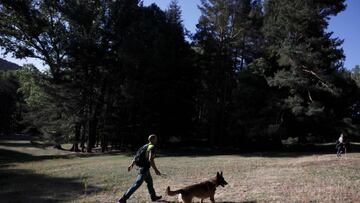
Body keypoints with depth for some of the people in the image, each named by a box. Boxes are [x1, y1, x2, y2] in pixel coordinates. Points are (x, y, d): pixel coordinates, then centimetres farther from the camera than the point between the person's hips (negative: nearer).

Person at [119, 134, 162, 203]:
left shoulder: (145, 146, 12)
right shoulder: (152, 147, -15)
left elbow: (137, 155, 13)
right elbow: (150, 159, -26)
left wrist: (132, 164, 16)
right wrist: (156, 170, -20)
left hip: (142, 167, 10)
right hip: (144, 168, -10)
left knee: (149, 182, 23)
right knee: (137, 184, -7)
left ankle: (153, 197, 37)